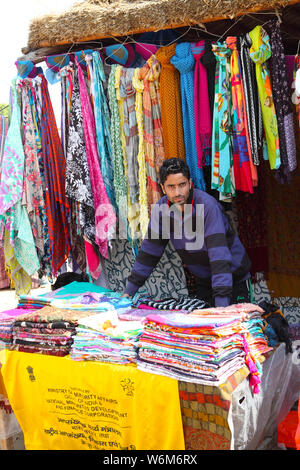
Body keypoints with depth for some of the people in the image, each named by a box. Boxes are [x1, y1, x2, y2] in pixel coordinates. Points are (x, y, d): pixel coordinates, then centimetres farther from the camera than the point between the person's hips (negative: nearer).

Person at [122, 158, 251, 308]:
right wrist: (129, 290, -4)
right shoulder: (161, 209, -12)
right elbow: (149, 251, -3)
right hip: (203, 281, 4)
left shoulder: (208, 206, -29)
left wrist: (221, 304, -43)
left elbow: (219, 256, -36)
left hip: (234, 279, -4)